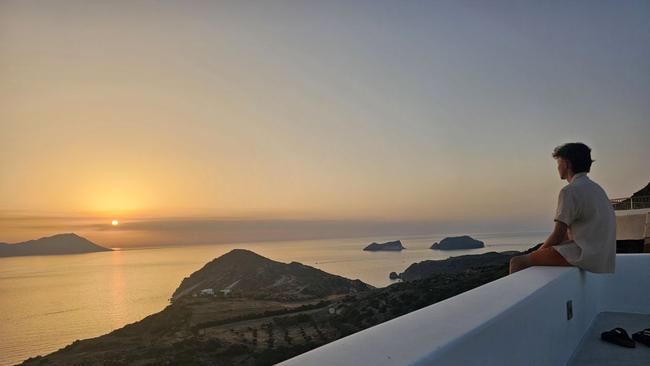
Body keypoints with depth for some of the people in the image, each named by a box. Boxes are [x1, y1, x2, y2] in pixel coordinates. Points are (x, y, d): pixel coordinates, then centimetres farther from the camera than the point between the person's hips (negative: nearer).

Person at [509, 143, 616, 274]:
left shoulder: (570, 191, -13)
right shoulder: (595, 187, 18)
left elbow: (558, 236, -14)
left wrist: (536, 255, 2)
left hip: (583, 256, -10)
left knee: (517, 262, -11)